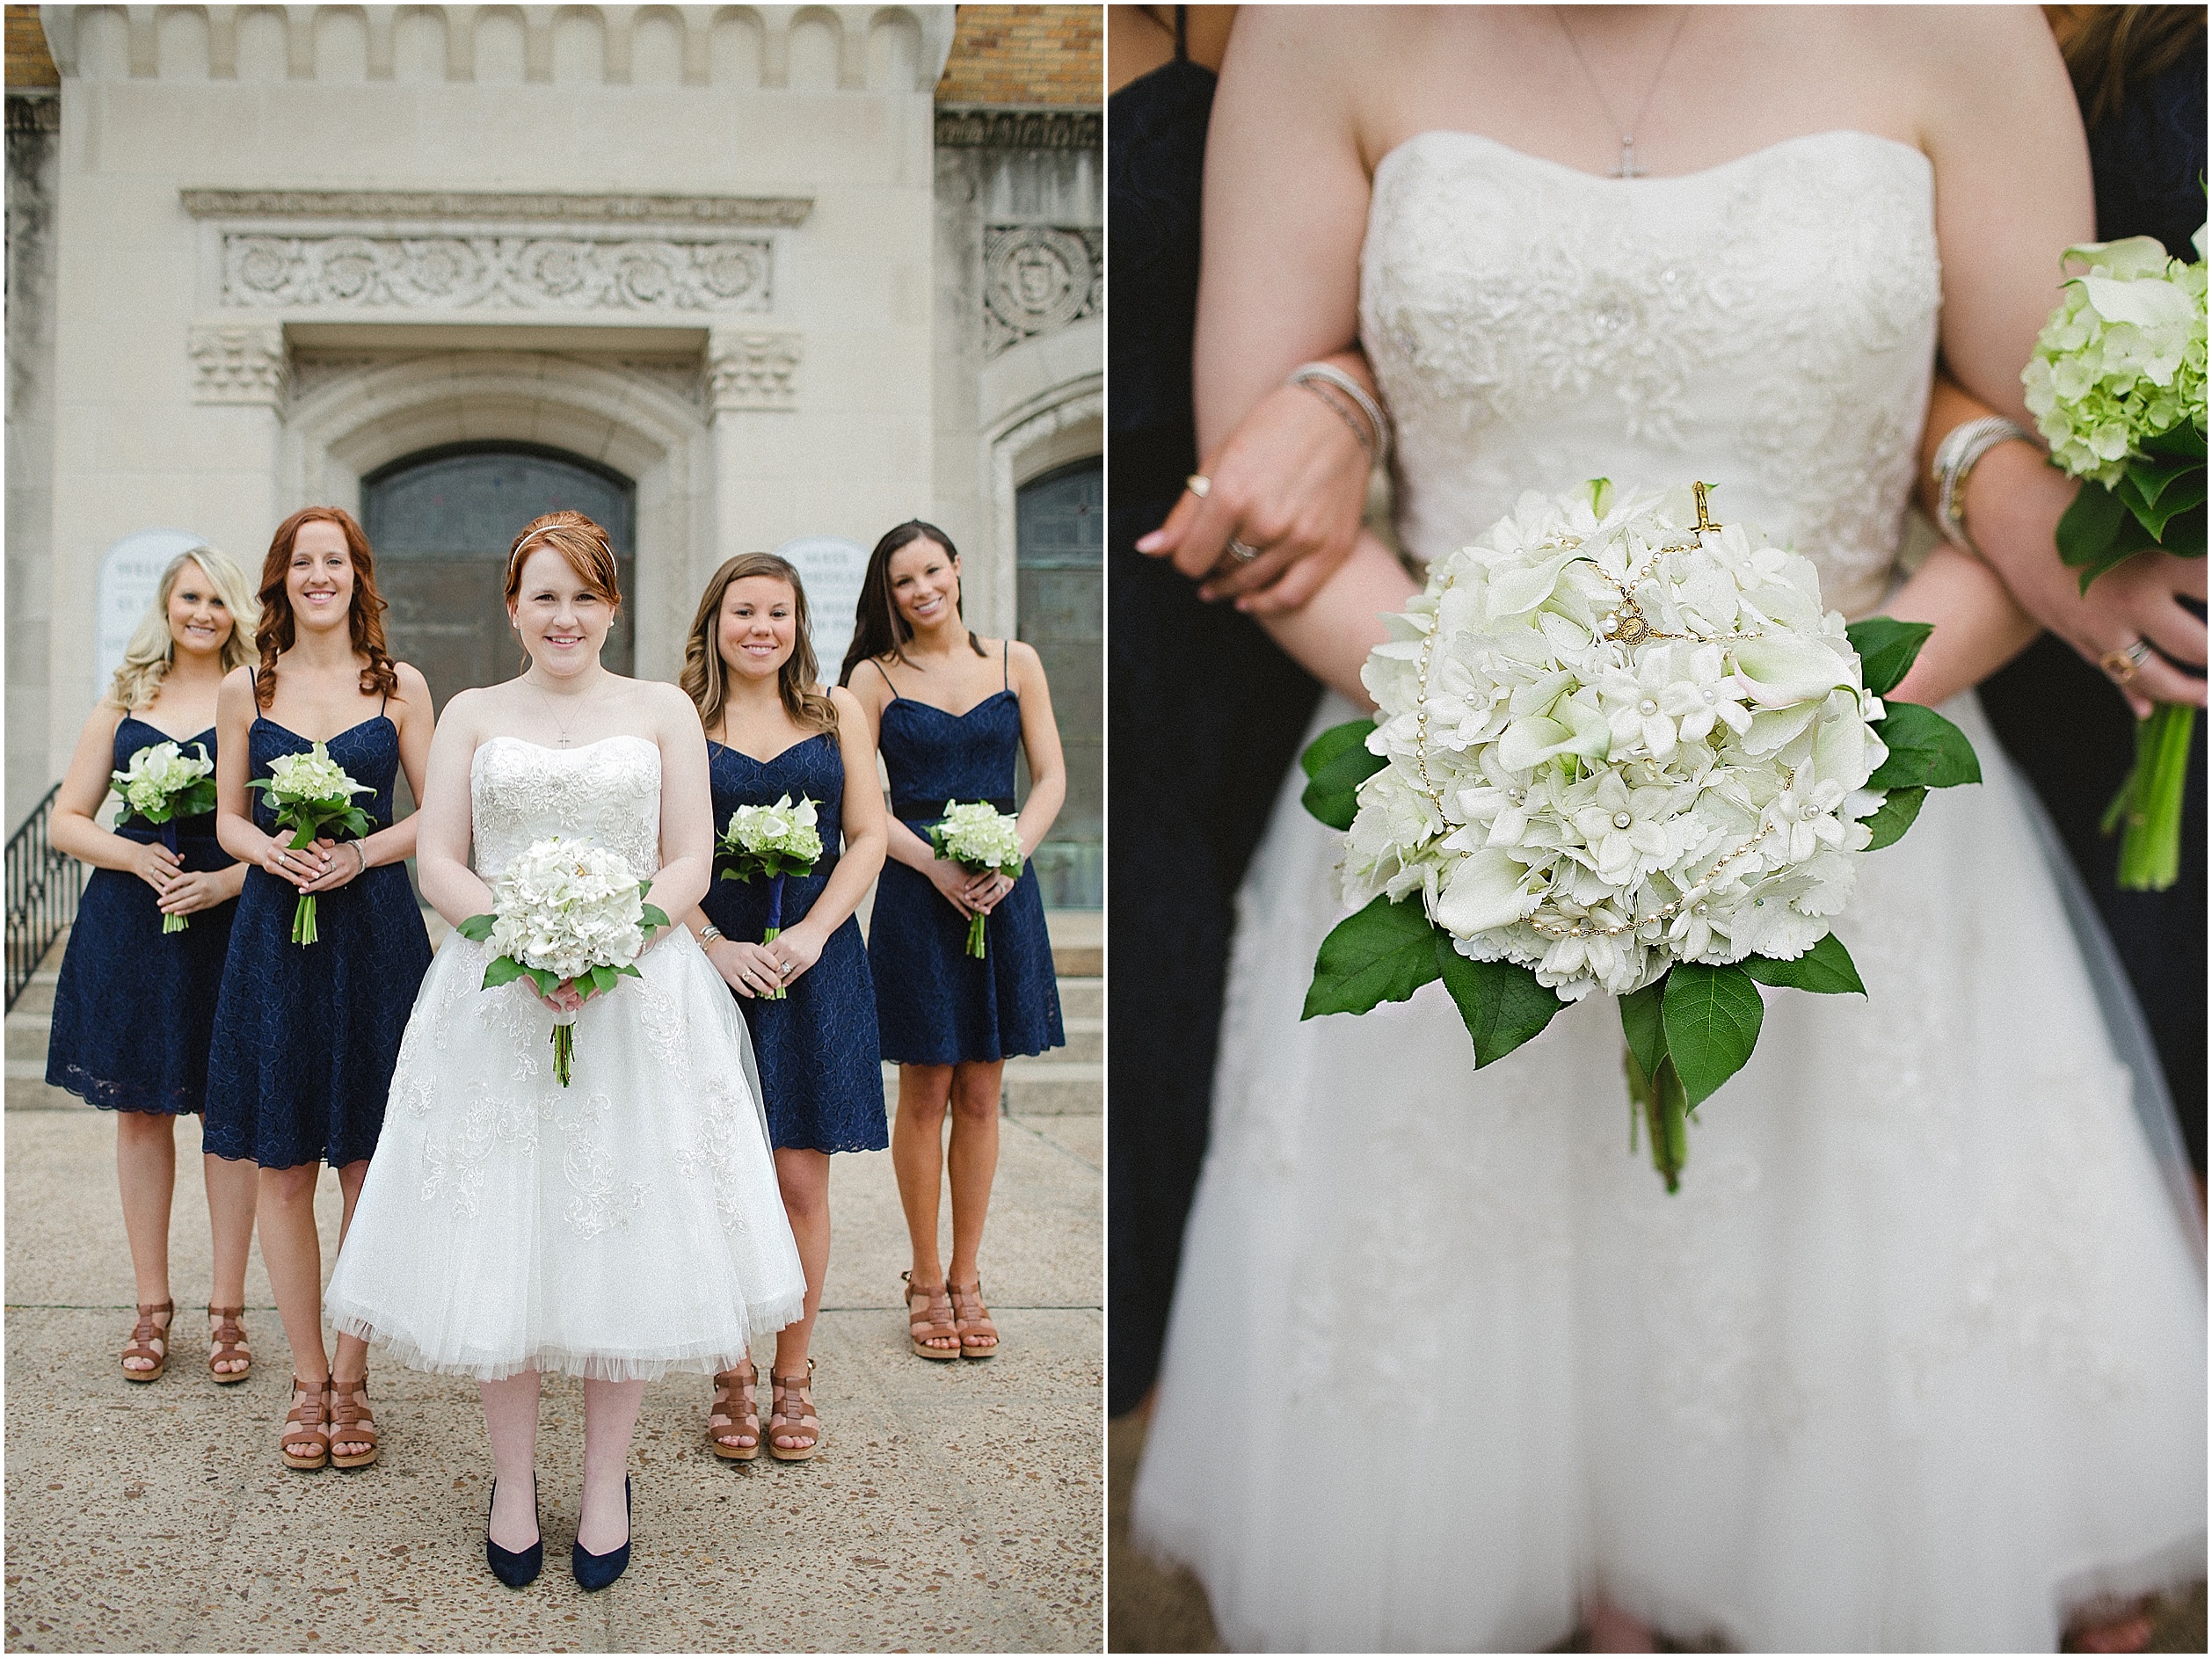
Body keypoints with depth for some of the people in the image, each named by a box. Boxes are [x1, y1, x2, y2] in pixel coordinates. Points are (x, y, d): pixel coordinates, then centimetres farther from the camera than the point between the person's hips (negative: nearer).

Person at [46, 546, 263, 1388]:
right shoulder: (124, 702, 11)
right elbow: (67, 820, 10)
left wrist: (227, 881, -17)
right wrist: (134, 854, -9)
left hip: (228, 924, -3)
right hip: (130, 926, 3)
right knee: (140, 1109, 7)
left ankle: (227, 1310, 11)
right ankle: (152, 1308, 18)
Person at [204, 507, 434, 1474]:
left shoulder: (398, 687, 4)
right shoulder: (245, 690, 8)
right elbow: (228, 818, 11)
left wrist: (359, 853, -11)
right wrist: (270, 850, -10)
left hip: (375, 931, -1)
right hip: (275, 931, 1)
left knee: (369, 1164, 2)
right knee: (284, 1165, 3)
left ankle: (351, 1377, 15)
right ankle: (308, 1378, 16)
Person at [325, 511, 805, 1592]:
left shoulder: (663, 711, 8)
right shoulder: (471, 716, 10)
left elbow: (691, 863, 3)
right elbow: (438, 865, 4)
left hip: (640, 1003, 0)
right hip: (493, 1006, 1)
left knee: (623, 1246, 1)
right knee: (496, 1246, 1)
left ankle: (607, 1483, 16)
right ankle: (512, 1484, 17)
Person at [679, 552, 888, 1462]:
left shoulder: (838, 711, 9)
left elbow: (868, 837, 4)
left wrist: (811, 932, -8)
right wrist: (715, 944, -13)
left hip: (816, 966, 1)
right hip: (712, 965, -1)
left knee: (801, 1183, 3)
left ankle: (792, 1376, 16)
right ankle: (733, 1377, 16)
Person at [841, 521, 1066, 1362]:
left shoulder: (1016, 662, 7)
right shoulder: (875, 678, 2)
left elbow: (1051, 777, 6)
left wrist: (1010, 854, -10)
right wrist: (936, 866, -15)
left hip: (1001, 891, 2)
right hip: (916, 895, -2)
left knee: (980, 1095, 7)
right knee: (925, 1094, 3)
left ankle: (966, 1277, 18)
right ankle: (926, 1278, 16)